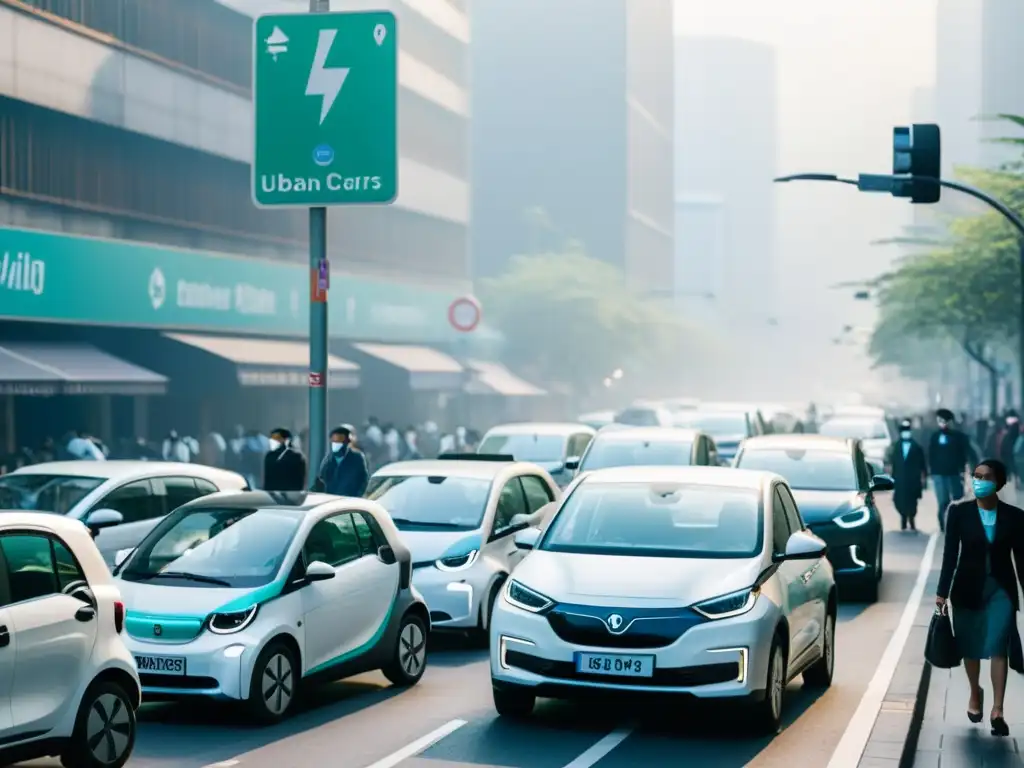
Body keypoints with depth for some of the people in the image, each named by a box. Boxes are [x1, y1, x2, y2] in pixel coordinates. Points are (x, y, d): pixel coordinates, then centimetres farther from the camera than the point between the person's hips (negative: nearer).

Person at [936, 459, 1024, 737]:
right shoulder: (959, 511, -4)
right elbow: (950, 554, -3)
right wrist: (942, 592, -6)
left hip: (1001, 589, -1)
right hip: (968, 588, 1)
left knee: (998, 646, -13)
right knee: (971, 647, 12)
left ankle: (997, 711, -12)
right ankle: (975, 693, 38)